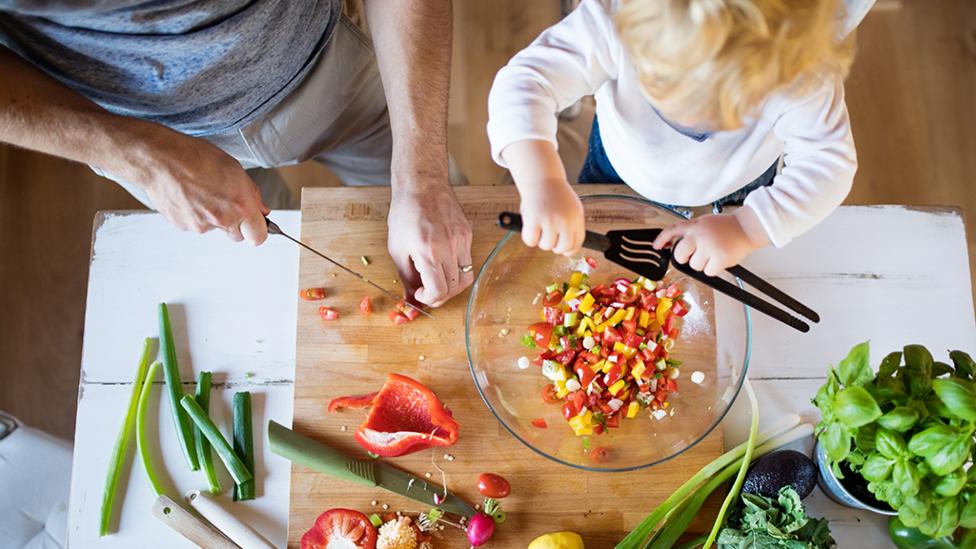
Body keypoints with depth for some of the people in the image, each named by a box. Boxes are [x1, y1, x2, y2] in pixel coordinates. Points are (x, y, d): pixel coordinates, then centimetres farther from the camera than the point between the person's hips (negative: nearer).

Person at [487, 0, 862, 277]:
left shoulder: (803, 74, -41)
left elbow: (829, 163, -33)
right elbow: (524, 81, -47)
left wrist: (748, 229, -47)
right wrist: (542, 183, -63)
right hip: (619, 173, 0)